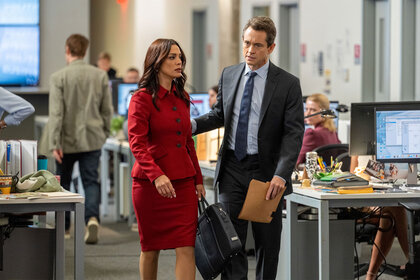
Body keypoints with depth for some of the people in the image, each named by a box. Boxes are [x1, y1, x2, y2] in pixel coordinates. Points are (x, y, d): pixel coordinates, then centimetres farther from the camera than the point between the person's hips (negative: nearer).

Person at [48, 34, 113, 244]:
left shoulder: (58, 77, -10)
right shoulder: (100, 75, 0)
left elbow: (56, 113, -14)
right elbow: (107, 109, 4)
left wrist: (54, 144, -14)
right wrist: (104, 133, 18)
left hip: (68, 140, -2)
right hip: (92, 139, 2)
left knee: (63, 182, 15)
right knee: (91, 181, 4)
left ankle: (63, 225, 26)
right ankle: (92, 217, -20)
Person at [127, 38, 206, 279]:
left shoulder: (182, 98, 12)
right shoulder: (142, 98, -7)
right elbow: (137, 144, -15)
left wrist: (198, 179, 16)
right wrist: (157, 175, -28)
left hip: (183, 182, 5)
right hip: (150, 184, -5)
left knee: (187, 248, -6)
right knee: (151, 248, 7)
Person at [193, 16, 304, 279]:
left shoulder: (288, 84, -7)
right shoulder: (229, 75, 6)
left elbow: (294, 133, -12)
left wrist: (281, 175, -23)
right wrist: (191, 125, -1)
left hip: (265, 171, -3)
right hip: (232, 168, 3)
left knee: (267, 242, 7)